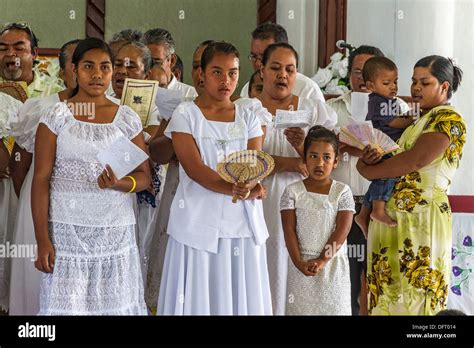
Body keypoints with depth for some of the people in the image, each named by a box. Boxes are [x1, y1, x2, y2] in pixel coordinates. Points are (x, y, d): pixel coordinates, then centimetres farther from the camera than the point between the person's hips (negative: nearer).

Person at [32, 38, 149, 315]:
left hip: (117, 232, 2)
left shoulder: (128, 118, 5)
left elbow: (144, 177, 7)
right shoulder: (56, 116, 0)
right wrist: (42, 240, -8)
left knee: (115, 303, 4)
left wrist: (119, 184, -16)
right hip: (67, 230, -1)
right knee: (67, 304, 0)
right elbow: (41, 179, -2)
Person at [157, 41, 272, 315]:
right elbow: (193, 167, -12)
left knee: (241, 296, 6)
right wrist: (232, 188, -28)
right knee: (198, 297, 1)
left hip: (243, 223, 3)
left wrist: (254, 186, -24)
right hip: (199, 224, -3)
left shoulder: (249, 118, 10)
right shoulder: (185, 115, 0)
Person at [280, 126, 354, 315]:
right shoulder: (293, 191, 0)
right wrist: (298, 262, -14)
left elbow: (342, 229, -8)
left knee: (333, 306, 4)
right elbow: (289, 230, -4)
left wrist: (322, 260, -16)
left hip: (333, 263, 0)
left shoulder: (342, 191, -1)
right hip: (301, 264, 0)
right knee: (300, 307, 4)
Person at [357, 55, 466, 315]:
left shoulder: (448, 119, -5)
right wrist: (370, 158, -3)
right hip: (391, 216, 8)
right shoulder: (413, 120, 22)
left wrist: (367, 169, -9)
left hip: (421, 218, -8)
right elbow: (394, 161, 21)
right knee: (388, 293, 5)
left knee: (413, 294, -6)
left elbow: (417, 159, -19)